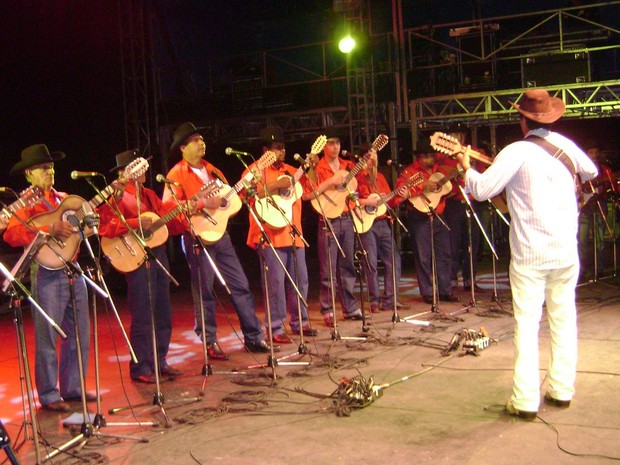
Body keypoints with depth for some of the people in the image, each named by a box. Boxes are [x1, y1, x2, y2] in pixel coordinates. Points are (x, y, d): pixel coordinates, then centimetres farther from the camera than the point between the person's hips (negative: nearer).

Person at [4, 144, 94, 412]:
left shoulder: (64, 199, 17)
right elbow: (12, 234, -21)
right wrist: (49, 229, -29)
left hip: (72, 270, 7)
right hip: (46, 272, -7)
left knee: (79, 333, 12)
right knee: (47, 337, 0)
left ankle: (72, 387, 25)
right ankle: (49, 396, 10)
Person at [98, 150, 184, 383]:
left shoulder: (149, 195, 17)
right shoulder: (116, 198, -7)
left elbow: (170, 223, 17)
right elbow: (105, 228, -20)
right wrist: (136, 223, -25)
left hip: (158, 254, 8)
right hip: (137, 259, -8)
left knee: (163, 314, 12)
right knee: (143, 317, -5)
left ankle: (159, 361, 23)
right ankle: (140, 368, 5)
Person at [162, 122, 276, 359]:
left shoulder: (211, 170, 16)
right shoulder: (177, 174, -6)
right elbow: (168, 205, -19)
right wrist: (203, 202, -25)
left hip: (220, 234, 7)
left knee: (241, 285, 6)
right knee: (204, 292, 0)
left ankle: (254, 337, 13)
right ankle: (210, 343, 10)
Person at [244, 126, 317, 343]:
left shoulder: (289, 170, 18)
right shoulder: (257, 169, -2)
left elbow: (308, 192, 18)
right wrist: (276, 185, -20)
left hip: (293, 234, 7)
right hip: (270, 235, -7)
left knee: (300, 280, 11)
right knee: (275, 282, -8)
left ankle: (299, 322, 24)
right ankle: (276, 328, -1)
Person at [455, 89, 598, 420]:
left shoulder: (517, 152, -12)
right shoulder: (566, 145, 5)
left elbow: (481, 190, -16)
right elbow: (591, 172, 24)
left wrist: (466, 168, 1)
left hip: (530, 255, -5)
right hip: (566, 252, 5)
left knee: (527, 323, -1)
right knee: (563, 318, 14)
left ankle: (525, 401, -1)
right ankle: (561, 390, 23)